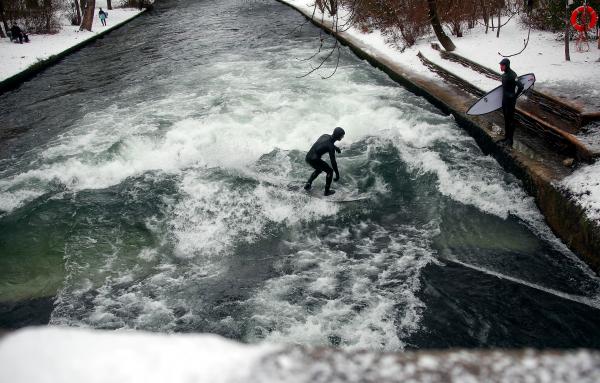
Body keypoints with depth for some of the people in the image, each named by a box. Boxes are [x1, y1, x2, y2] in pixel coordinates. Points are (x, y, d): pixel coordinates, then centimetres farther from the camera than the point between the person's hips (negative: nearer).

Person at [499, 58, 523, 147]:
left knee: (510, 119, -1)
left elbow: (520, 87, -27)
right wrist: (504, 95, 16)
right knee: (506, 119, 18)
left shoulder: (512, 75, -22)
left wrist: (514, 96, -17)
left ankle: (510, 140, 6)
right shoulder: (504, 74, 6)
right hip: (504, 99, 9)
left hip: (510, 101, -9)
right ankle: (506, 137, 30)